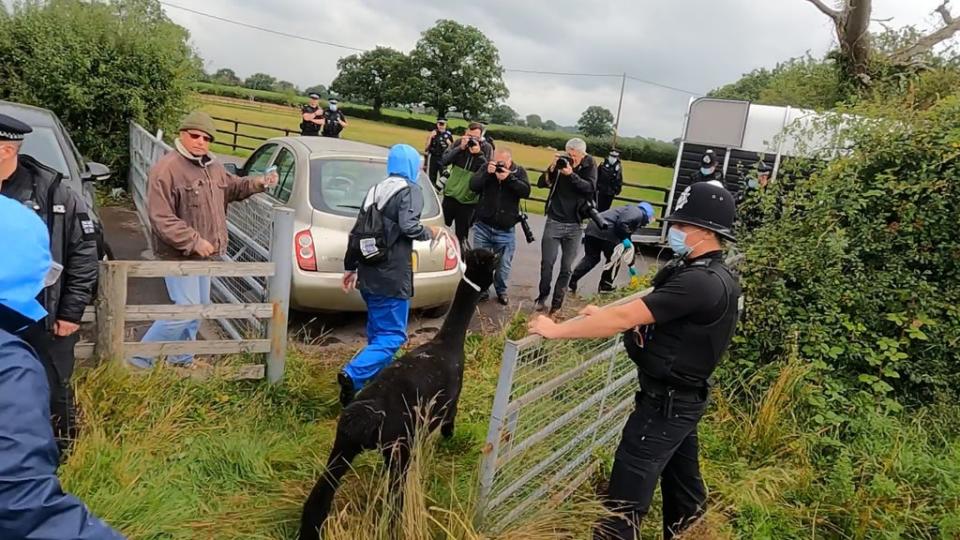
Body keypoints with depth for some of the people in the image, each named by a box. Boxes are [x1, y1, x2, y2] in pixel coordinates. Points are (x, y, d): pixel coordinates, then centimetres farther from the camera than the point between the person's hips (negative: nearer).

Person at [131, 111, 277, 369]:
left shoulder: (213, 166, 8)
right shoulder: (166, 169, -19)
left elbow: (232, 188, 26)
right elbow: (160, 218, -23)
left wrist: (258, 183, 6)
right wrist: (194, 241, -27)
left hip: (204, 254, 9)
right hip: (179, 255, -9)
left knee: (199, 307, 17)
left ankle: (181, 359, 33)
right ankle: (140, 358, 8)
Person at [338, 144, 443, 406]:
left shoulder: (375, 191, 15)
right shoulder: (410, 190, -7)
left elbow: (358, 230, 15)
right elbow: (408, 226, -23)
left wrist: (350, 266, 20)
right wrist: (430, 233, -3)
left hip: (369, 275, 8)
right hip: (392, 277, -8)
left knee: (378, 333, 19)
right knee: (393, 335, -3)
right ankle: (352, 375, -18)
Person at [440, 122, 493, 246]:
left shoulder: (487, 148, -6)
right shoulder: (459, 143, 0)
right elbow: (444, 161, -8)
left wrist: (479, 154, -24)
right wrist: (460, 148, -18)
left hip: (469, 199, -2)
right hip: (450, 194, 3)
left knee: (461, 235, 6)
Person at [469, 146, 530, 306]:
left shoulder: (519, 171, 1)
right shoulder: (487, 168, 2)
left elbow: (526, 191, -12)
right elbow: (473, 186, -8)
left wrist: (509, 178, -23)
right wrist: (487, 173, -22)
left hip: (506, 230, -1)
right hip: (483, 226, 1)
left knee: (503, 264, 3)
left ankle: (501, 291, 26)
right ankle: (482, 289, 21)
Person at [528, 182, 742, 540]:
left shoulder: (700, 282, -27)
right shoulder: (713, 276, 6)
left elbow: (625, 318, -28)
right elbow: (645, 310, 16)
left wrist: (556, 330, -22)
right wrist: (605, 314, 6)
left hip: (666, 402, -10)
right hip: (683, 396, 10)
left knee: (628, 492, -4)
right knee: (679, 473, 26)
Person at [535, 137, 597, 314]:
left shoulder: (589, 166, -2)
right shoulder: (561, 163, -1)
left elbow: (591, 187, -18)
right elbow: (541, 183, -3)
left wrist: (571, 174, -29)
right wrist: (552, 168, -19)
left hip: (575, 226, 0)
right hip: (554, 222, 0)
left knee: (566, 268, 4)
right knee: (547, 263, 1)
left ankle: (556, 303, 12)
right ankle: (542, 297, 18)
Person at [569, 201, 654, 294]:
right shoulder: (637, 213, 6)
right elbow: (621, 223, -15)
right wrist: (624, 239, -5)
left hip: (592, 227, 9)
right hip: (605, 231, -9)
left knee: (590, 258, 15)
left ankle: (572, 282, 7)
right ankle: (605, 286, 18)